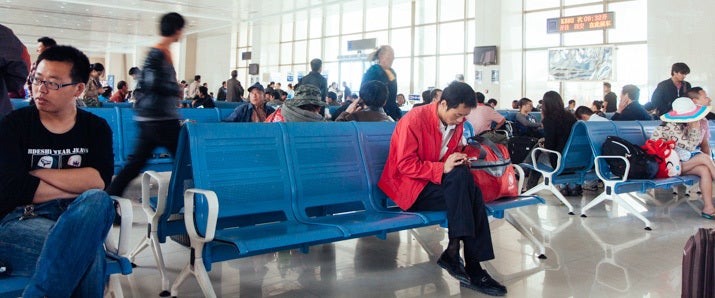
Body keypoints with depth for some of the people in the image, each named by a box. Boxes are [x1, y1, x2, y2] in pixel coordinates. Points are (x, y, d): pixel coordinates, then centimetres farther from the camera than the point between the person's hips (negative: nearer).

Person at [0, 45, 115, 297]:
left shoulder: (96, 128, 9)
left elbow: (100, 180, -9)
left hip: (74, 218, 3)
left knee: (98, 202, -35)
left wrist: (38, 174, -9)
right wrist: (78, 187, -7)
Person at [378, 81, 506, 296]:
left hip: (437, 183, 7)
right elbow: (405, 165, -19)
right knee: (460, 176, -31)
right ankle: (453, 251, -26)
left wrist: (458, 159, -3)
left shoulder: (456, 123, 6)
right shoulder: (415, 119, -16)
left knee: (473, 193, -25)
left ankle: (473, 266, -24)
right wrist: (442, 168, -28)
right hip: (408, 187, -6)